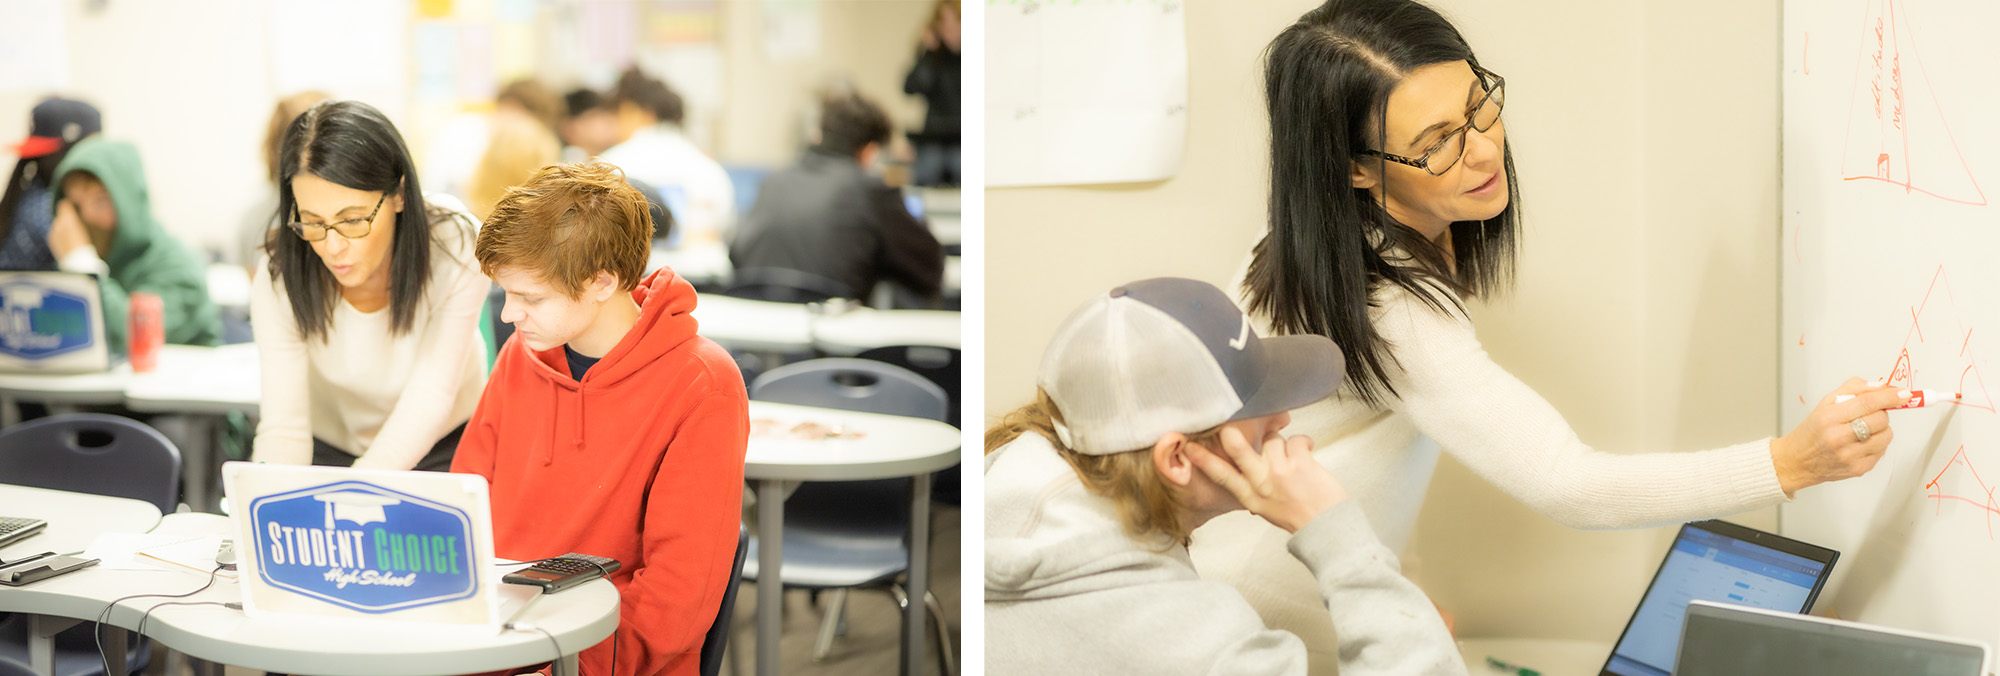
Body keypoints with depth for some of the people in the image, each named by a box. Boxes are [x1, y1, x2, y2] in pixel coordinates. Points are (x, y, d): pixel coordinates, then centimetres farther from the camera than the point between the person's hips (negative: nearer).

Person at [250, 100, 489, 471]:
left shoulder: (457, 248, -25)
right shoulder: (279, 283, -22)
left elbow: (430, 398, -23)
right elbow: (284, 424, -22)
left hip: (443, 446, -1)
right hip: (329, 449, 1)